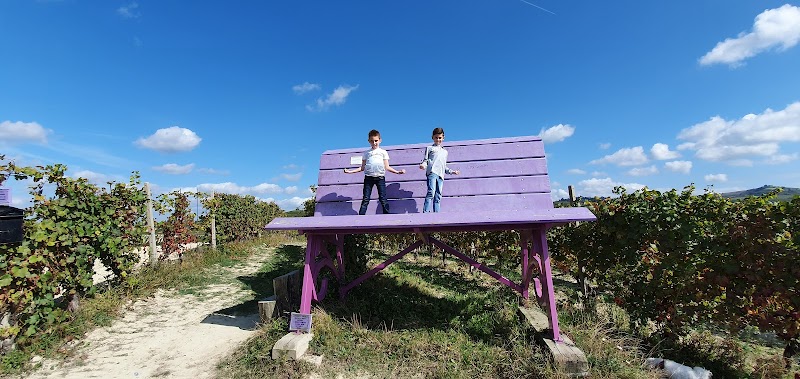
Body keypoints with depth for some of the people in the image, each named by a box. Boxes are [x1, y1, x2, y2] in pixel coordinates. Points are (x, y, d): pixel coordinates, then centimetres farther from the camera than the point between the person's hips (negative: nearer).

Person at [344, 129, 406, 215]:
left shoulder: (383, 152, 12)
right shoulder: (366, 153, 16)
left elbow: (387, 167, 8)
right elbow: (362, 167, 14)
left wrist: (397, 172, -4)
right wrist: (350, 171, 7)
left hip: (380, 177, -1)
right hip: (369, 177, 1)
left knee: (383, 199, -2)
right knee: (365, 199, -1)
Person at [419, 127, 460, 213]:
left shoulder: (445, 152, 31)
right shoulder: (429, 148, 18)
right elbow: (425, 160, 8)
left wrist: (451, 171, 20)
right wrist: (423, 165, -13)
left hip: (441, 175, 5)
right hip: (432, 172, -5)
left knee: (438, 197, -1)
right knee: (431, 193, -21)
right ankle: (425, 212, -25)